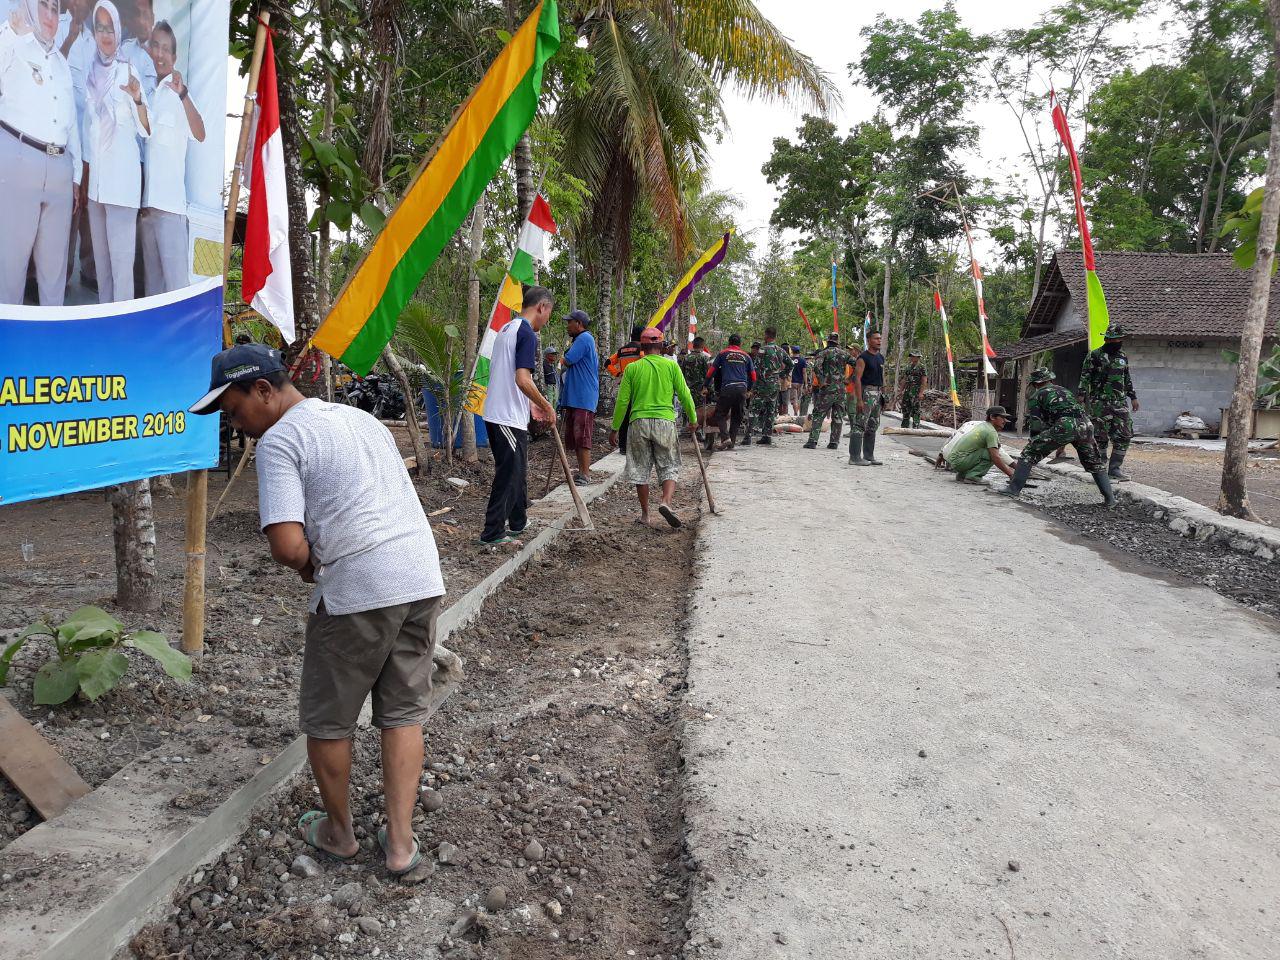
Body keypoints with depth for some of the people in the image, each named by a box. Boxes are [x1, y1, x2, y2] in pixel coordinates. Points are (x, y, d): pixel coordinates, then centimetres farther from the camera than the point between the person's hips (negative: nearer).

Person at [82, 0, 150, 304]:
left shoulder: (128, 71, -5)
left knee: (121, 260, -8)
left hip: (122, 178, -7)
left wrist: (137, 98, -28)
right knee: (100, 256, 13)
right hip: (95, 179, 7)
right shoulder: (91, 73, 12)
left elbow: (146, 129, -12)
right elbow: (88, 127, 18)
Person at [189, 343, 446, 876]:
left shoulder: (279, 440, -6)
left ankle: (339, 833, 32)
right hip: (422, 577, 7)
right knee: (403, 713, 16)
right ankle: (401, 842, 20)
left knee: (327, 721, 15)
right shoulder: (362, 417, 19)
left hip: (358, 591, -7)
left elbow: (288, 545, -17)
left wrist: (309, 567, 5)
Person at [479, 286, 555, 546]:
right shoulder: (527, 334, -15)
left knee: (518, 470, 20)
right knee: (509, 475, -2)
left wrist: (531, 404, 23)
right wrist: (546, 406, -11)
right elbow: (523, 380, -24)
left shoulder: (506, 329, 15)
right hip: (509, 418, -10)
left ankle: (518, 522, 32)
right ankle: (492, 533, 3)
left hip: (496, 414, 10)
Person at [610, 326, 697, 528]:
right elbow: (684, 395, 3)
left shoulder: (632, 368, 4)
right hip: (665, 421, -1)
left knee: (640, 469, 10)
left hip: (638, 422, 1)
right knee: (670, 467, 7)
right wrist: (693, 419, 18)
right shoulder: (671, 365, 2)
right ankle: (666, 502, -17)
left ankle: (645, 515, 13)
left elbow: (622, 401, 4)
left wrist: (615, 429, 11)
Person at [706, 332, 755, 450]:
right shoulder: (746, 356, 17)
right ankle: (732, 441, 9)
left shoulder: (722, 354, 9)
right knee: (736, 417, 12)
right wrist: (749, 390, 31)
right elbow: (753, 376, 19)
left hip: (727, 388, -3)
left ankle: (725, 437, -16)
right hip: (742, 388, 3)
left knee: (720, 414, 2)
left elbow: (711, 371, 6)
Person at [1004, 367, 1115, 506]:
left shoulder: (1037, 395, 18)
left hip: (1064, 426, -5)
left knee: (1029, 452, 6)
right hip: (1085, 424, 5)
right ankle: (1110, 498, 19)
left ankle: (1014, 488, -2)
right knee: (1094, 464, 24)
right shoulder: (1064, 390, 35)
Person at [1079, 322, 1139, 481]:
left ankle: (1114, 469, 8)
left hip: (1120, 402, 6)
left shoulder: (1122, 357, 14)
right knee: (1101, 438, -3)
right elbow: (1085, 377, -4)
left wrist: (1133, 397, 21)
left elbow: (1128, 379, 23)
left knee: (1124, 436, 1)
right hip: (1100, 402, -6)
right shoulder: (1095, 356, -3)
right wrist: (1082, 396, -12)